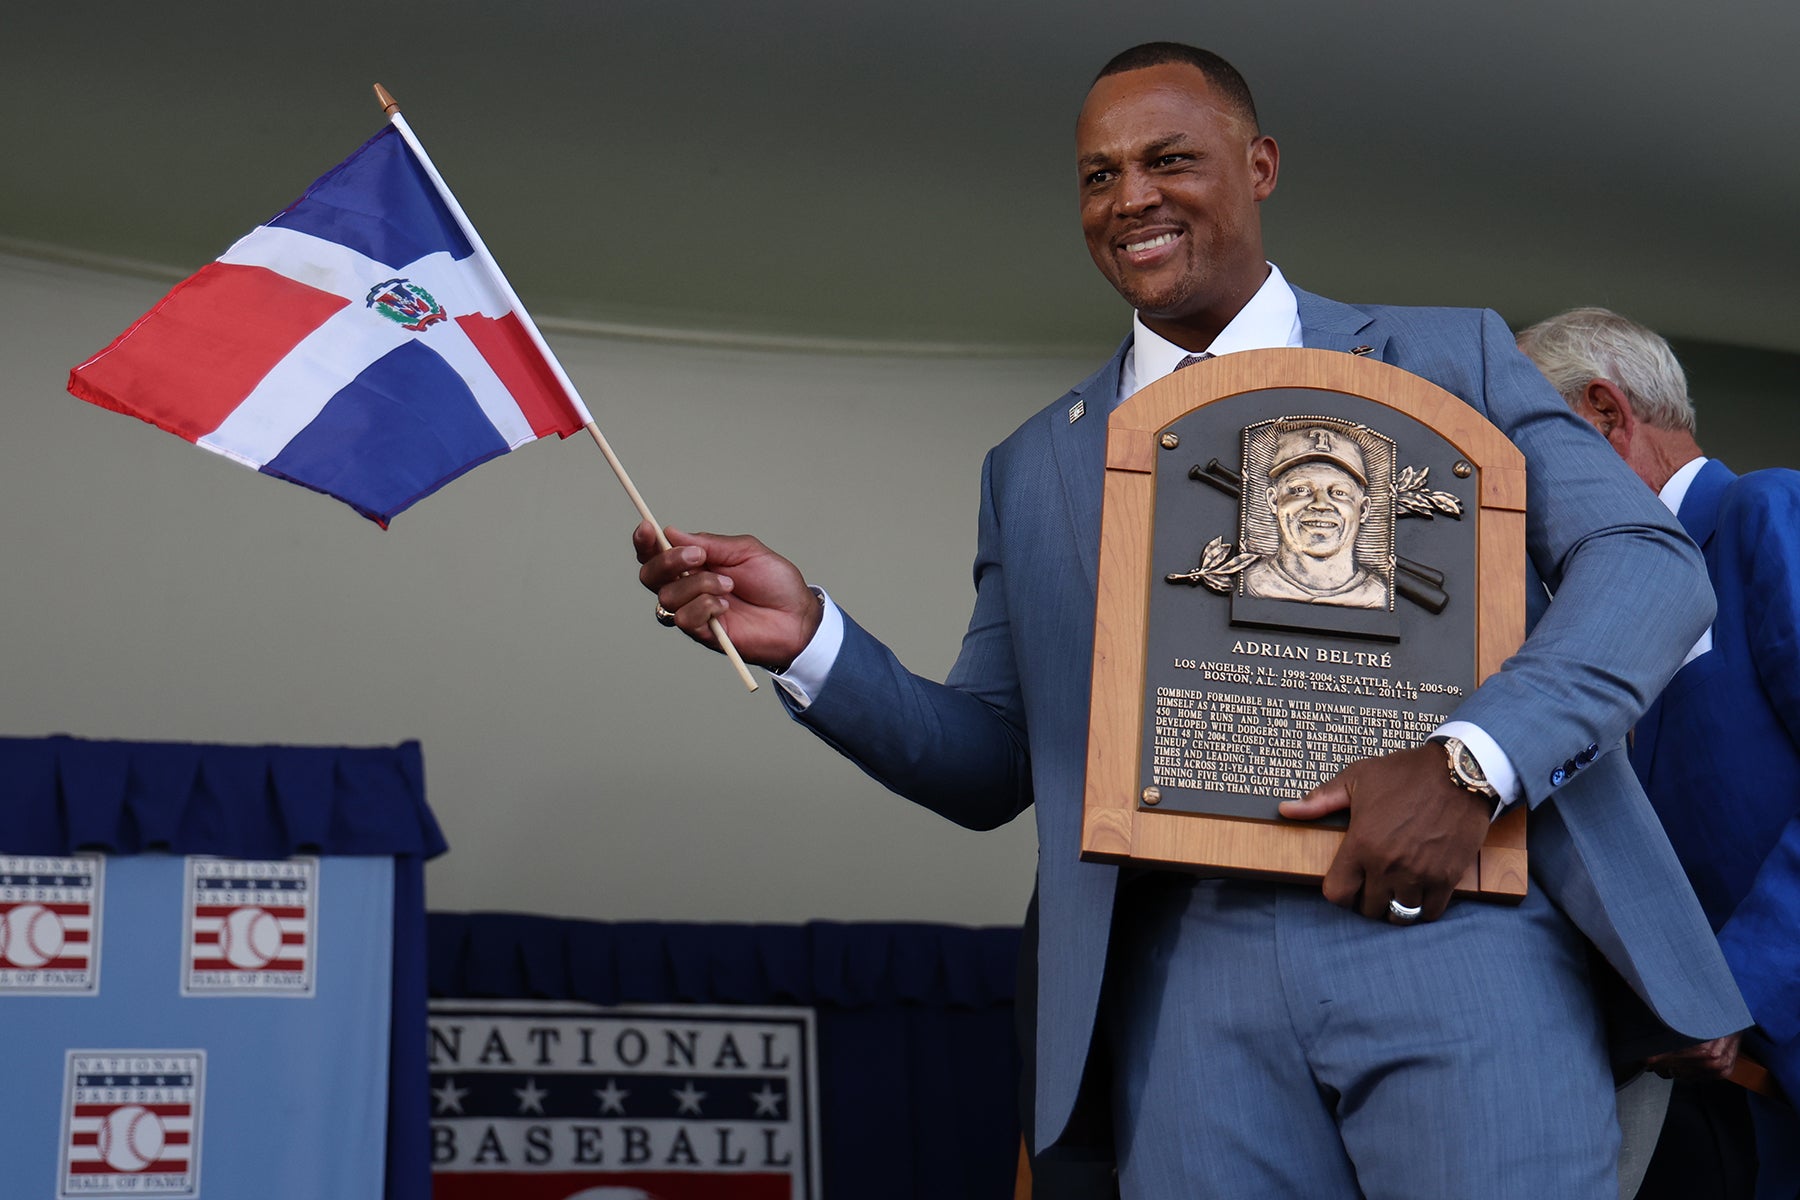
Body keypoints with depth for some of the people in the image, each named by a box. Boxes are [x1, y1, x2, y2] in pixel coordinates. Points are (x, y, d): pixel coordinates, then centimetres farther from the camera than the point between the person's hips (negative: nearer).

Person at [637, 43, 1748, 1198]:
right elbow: (989, 765, 18)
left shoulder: (1447, 357, 10)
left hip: (1451, 935, -2)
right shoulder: (1036, 464, 19)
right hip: (1194, 980, 2)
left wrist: (1473, 758, -16)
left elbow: (1652, 561, 0)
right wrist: (808, 639, -1)